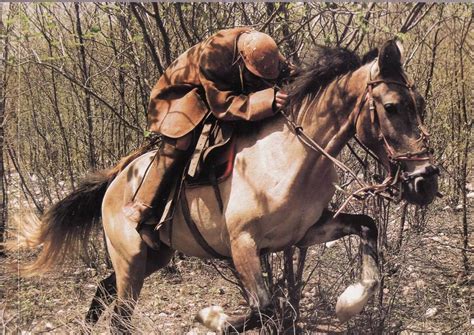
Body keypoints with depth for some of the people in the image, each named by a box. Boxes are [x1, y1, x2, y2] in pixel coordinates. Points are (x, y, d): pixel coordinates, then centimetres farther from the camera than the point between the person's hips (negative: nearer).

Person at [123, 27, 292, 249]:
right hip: (181, 95, -8)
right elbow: (223, 106, -40)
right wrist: (266, 101, -51)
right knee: (178, 143, -28)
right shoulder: (211, 57, -38)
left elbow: (289, 76, -1)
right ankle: (141, 211, -25)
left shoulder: (265, 53, -19)